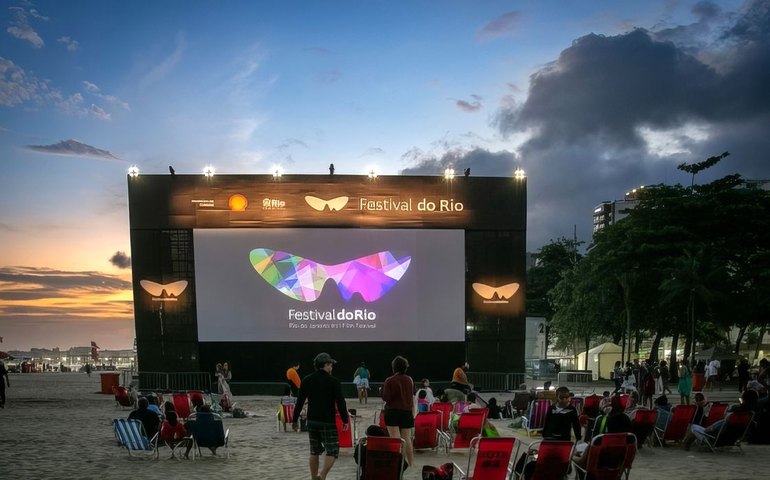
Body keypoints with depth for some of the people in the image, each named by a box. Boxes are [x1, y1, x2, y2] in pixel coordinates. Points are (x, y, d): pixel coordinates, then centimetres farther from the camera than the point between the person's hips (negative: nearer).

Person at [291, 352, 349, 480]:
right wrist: (345, 421, 1)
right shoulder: (333, 381, -8)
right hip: (328, 422, -5)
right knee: (332, 452, -1)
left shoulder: (307, 380, 4)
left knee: (314, 452, 16)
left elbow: (300, 402, 6)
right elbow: (340, 403, -8)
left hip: (311, 421, 5)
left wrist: (295, 420, 12)